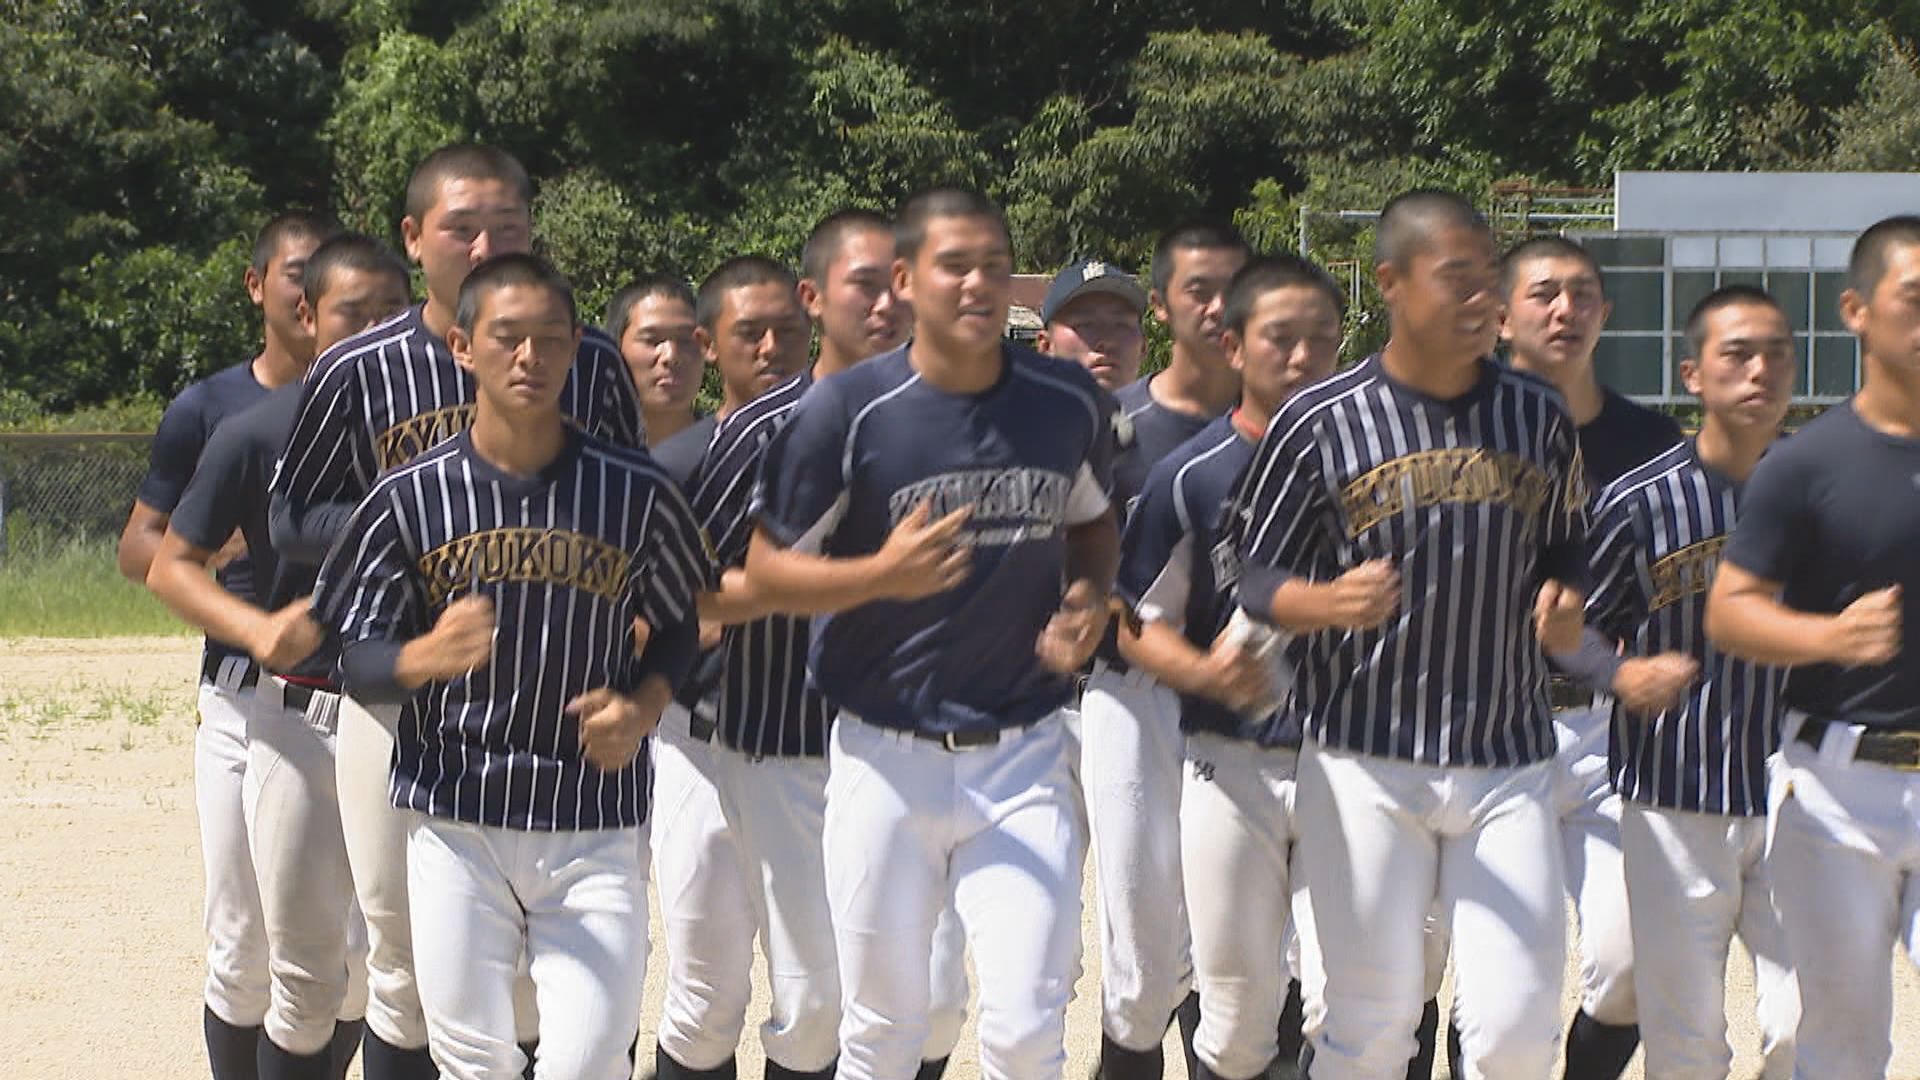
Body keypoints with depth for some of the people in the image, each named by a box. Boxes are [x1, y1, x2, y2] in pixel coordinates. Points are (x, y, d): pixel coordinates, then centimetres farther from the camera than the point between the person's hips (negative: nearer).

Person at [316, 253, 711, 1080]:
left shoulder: (635, 493, -1)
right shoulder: (410, 498, -2)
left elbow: (684, 624, 14)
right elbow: (355, 657, -2)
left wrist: (643, 705, -6)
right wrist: (422, 658, -24)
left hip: (595, 825, 0)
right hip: (454, 819, 0)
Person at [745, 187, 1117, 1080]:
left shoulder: (1068, 403, 2)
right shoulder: (847, 411, -9)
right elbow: (767, 573, -4)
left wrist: (1088, 600, -1)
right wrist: (884, 575, -22)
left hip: (1024, 753, 1)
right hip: (886, 758, -1)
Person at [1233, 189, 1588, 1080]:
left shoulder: (1540, 420, 7)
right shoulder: (1320, 424, -4)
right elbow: (1254, 576, -1)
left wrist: (1565, 605, -4)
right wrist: (1328, 603, -21)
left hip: (1509, 765, 3)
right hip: (1364, 765, -2)